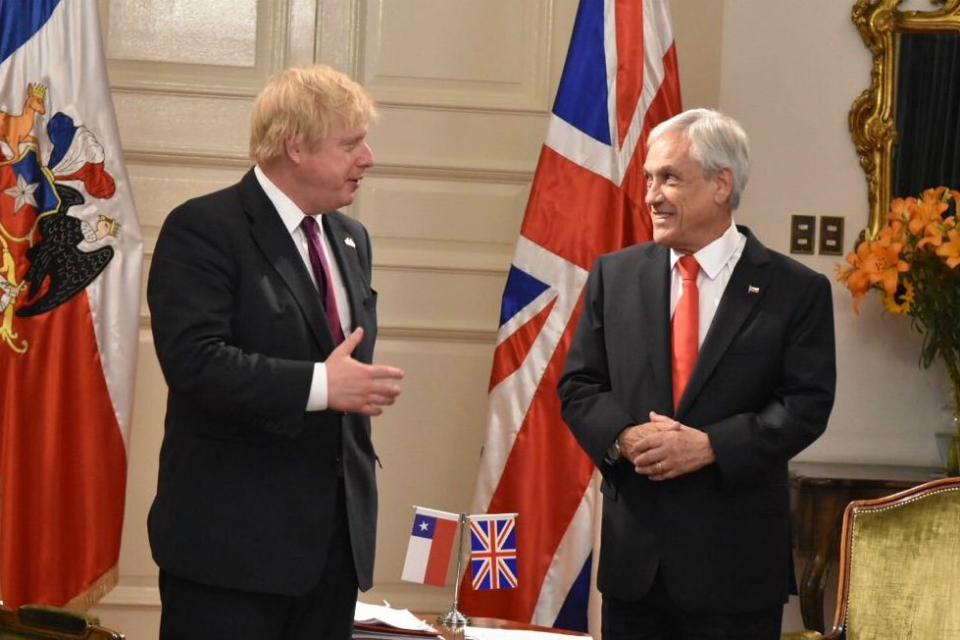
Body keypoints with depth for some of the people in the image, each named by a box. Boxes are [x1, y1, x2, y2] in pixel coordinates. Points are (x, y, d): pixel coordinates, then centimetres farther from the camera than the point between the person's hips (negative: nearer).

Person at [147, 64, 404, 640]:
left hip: (335, 534, 7)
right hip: (234, 533, -7)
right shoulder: (203, 228, -10)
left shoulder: (352, 239, 15)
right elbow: (193, 360, -22)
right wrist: (320, 386, -23)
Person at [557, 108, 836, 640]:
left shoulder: (795, 290, -3)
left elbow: (807, 405, -7)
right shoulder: (614, 275, 7)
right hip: (633, 552, 3)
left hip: (735, 557, -3)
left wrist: (709, 446, -18)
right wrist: (622, 436, -14)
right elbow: (578, 386, 7)